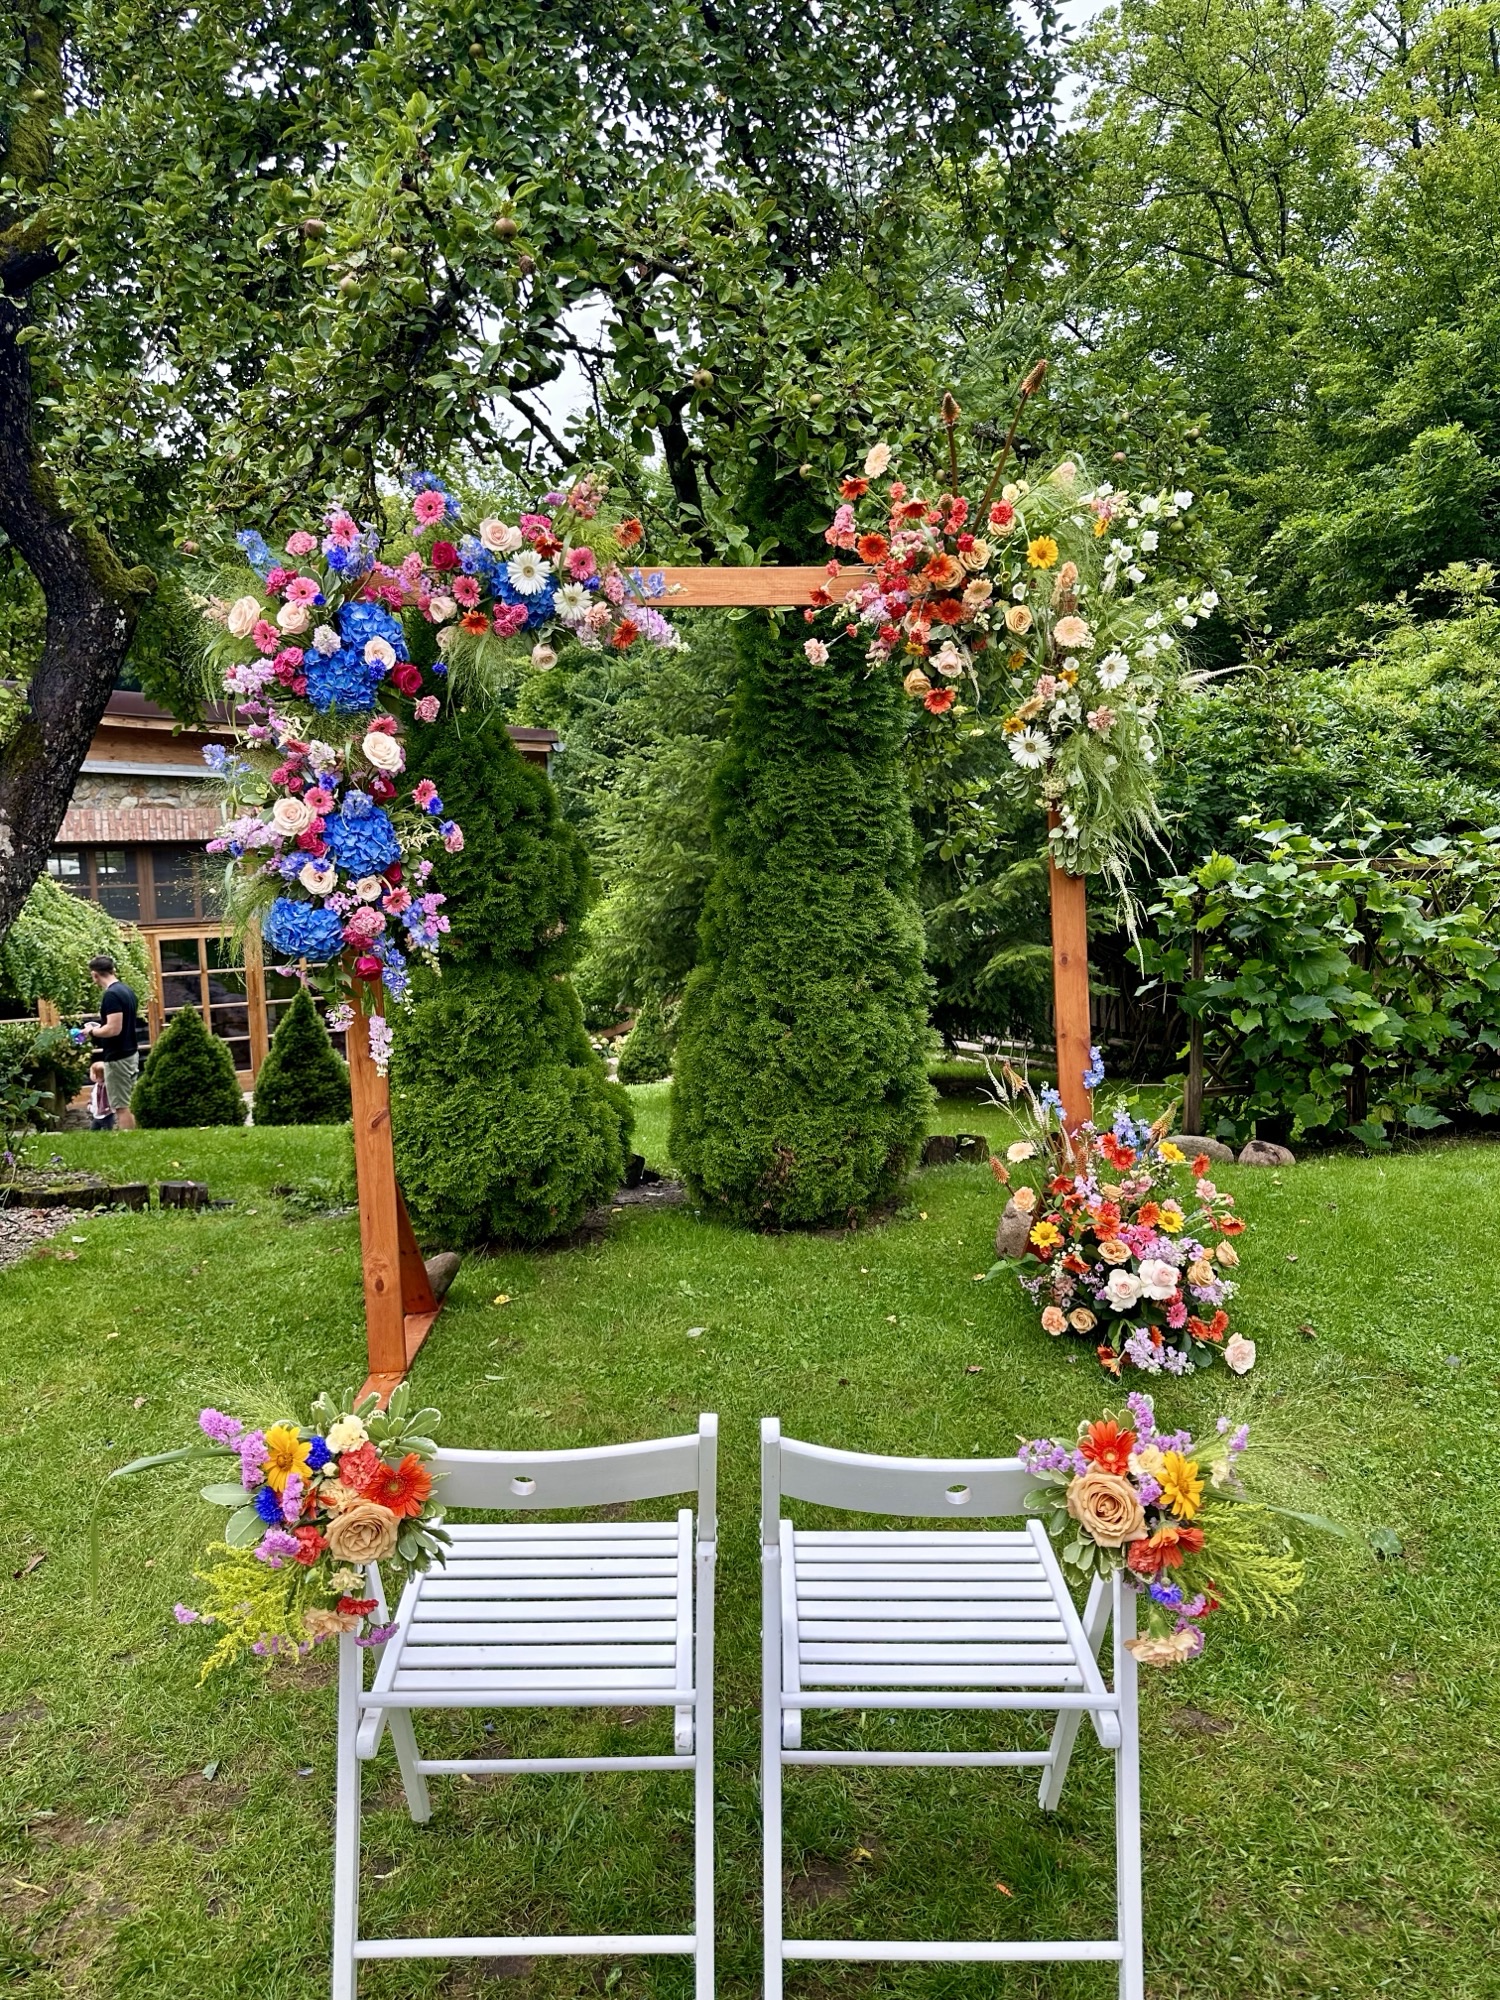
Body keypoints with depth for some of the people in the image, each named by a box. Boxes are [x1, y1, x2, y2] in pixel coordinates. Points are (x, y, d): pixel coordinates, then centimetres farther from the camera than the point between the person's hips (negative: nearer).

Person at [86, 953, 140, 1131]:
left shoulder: (111, 995, -19)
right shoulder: (126, 990, 10)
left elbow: (114, 1029, -25)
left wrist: (92, 1030, -9)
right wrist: (100, 1026, 17)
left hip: (117, 1058, -9)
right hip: (130, 1054, 9)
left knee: (121, 1107, -4)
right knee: (128, 1104, 13)